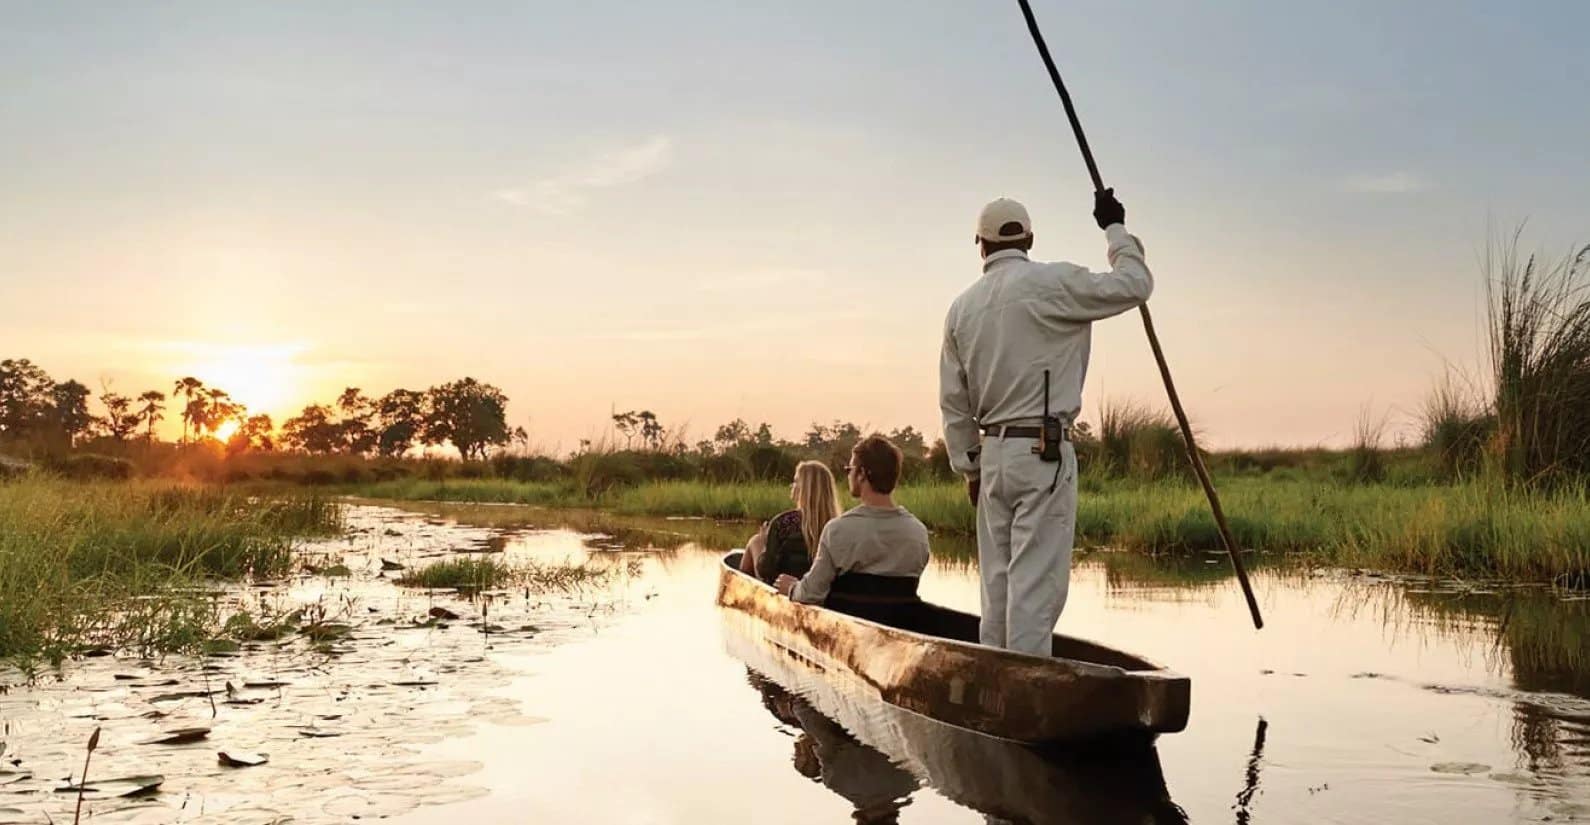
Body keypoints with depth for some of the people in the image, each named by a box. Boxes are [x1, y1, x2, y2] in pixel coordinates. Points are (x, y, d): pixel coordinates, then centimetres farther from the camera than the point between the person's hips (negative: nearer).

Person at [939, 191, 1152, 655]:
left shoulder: (962, 307, 9)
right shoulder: (1051, 285, -8)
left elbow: (953, 402, 11)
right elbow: (1134, 285, -2)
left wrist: (969, 467, 19)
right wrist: (1114, 229, 12)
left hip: (992, 453, 6)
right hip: (1044, 452, -6)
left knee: (997, 582, 12)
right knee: (1036, 582, -6)